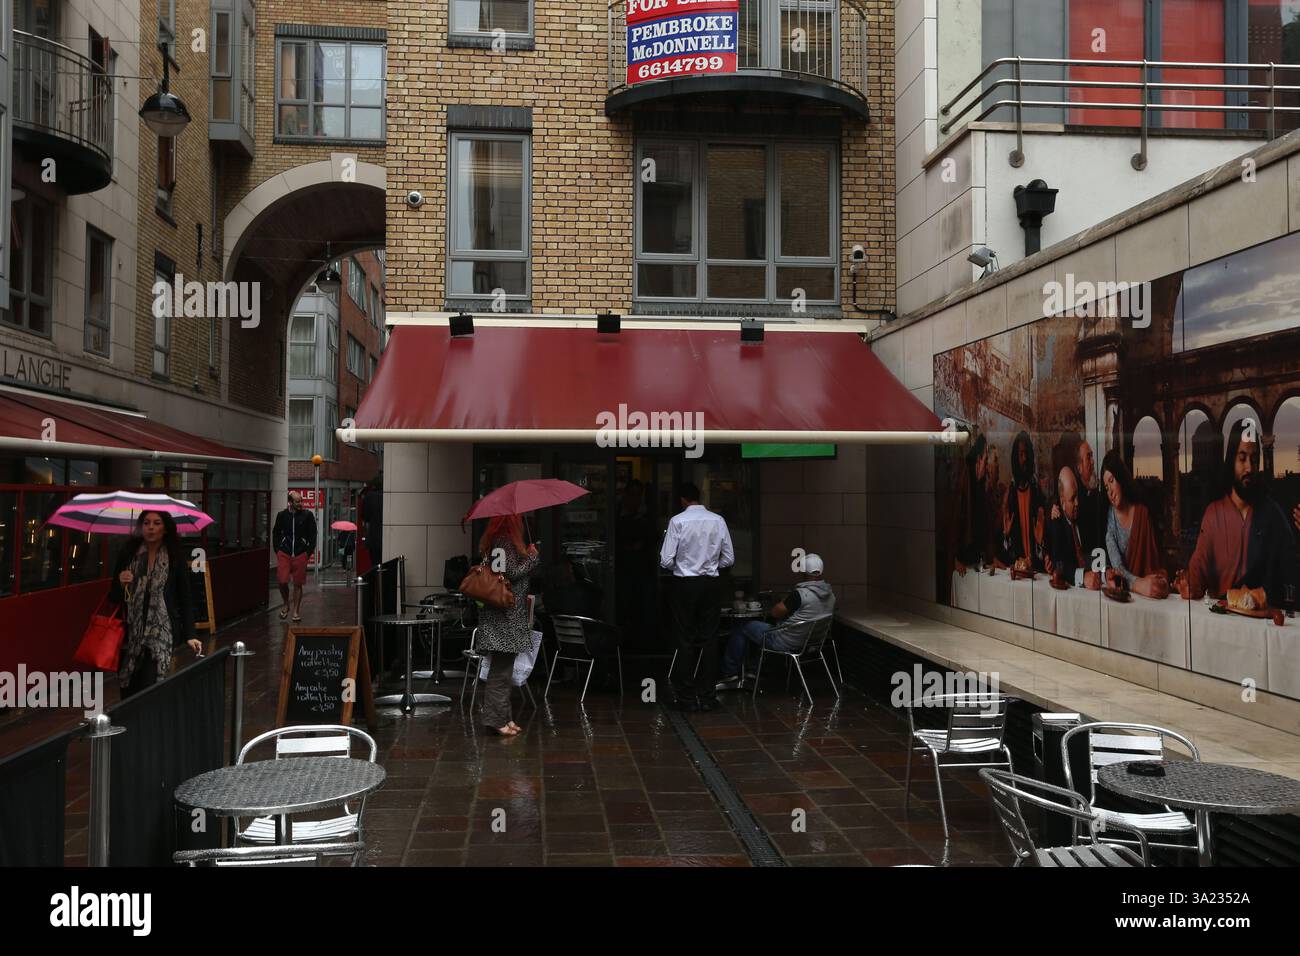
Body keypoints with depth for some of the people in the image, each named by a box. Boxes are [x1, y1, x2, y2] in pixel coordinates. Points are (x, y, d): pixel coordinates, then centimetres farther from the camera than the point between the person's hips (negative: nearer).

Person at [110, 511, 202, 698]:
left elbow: (185, 599, 4)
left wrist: (190, 635, -3)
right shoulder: (127, 554, 5)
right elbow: (114, 597, 12)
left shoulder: (175, 558, 2)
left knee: (150, 688, -15)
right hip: (131, 632, 2)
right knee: (128, 693, 2)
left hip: (161, 631, -2)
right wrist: (120, 583, -10)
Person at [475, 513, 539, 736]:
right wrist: (531, 557, -6)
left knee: (503, 668, 13)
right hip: (506, 616, -10)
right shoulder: (507, 542, -14)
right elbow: (512, 573, -18)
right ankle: (495, 719, -3)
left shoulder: (494, 541, 14)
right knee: (501, 670, -6)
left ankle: (502, 717, 19)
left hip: (503, 616, 10)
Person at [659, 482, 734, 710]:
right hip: (710, 584, 2)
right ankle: (707, 697, 10)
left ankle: (687, 698, 8)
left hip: (684, 585, -2)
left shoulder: (677, 521, -10)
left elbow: (666, 560, -10)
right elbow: (729, 559, 4)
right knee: (708, 640, 8)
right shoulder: (718, 520, -1)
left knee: (685, 641, 5)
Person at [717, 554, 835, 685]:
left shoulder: (800, 593, -28)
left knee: (740, 628, 6)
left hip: (787, 643, -8)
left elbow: (775, 612, -16)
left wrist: (785, 599, 1)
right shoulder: (830, 594, -2)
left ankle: (729, 673, 14)